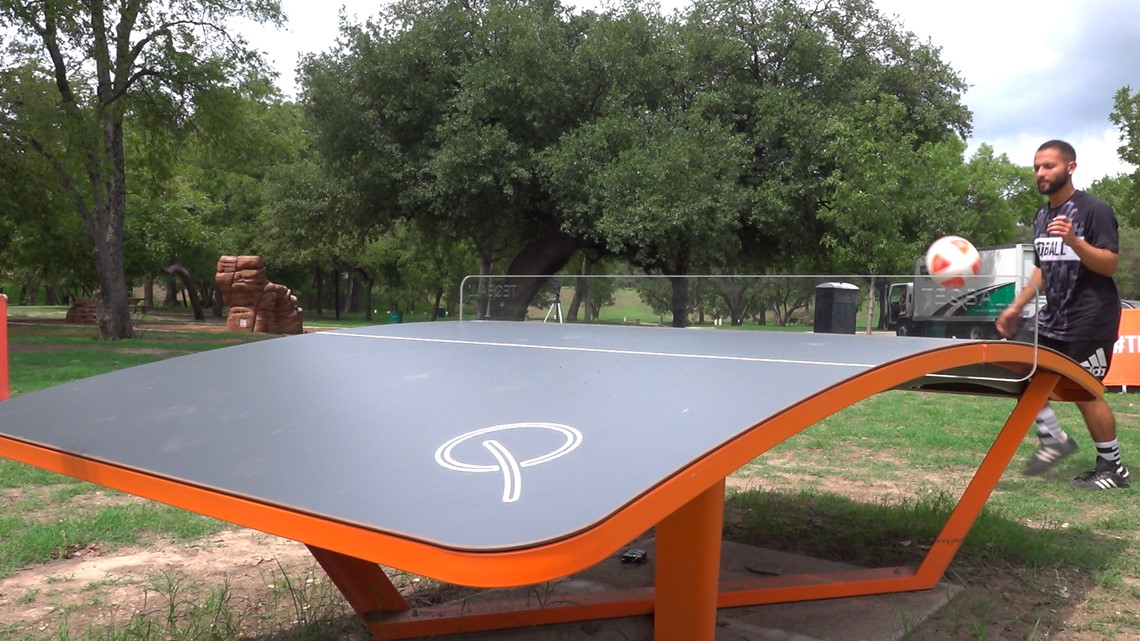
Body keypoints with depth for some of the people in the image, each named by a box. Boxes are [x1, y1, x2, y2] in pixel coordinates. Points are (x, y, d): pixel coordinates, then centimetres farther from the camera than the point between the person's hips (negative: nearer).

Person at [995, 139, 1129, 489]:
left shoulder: (1094, 209, -13)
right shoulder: (1041, 217, 10)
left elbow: (1110, 265, -19)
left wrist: (1074, 241, -34)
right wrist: (1016, 307, 14)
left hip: (1091, 319, -8)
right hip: (1054, 317, 8)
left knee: (1086, 393, -4)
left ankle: (1113, 468, 12)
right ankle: (1054, 438, 19)